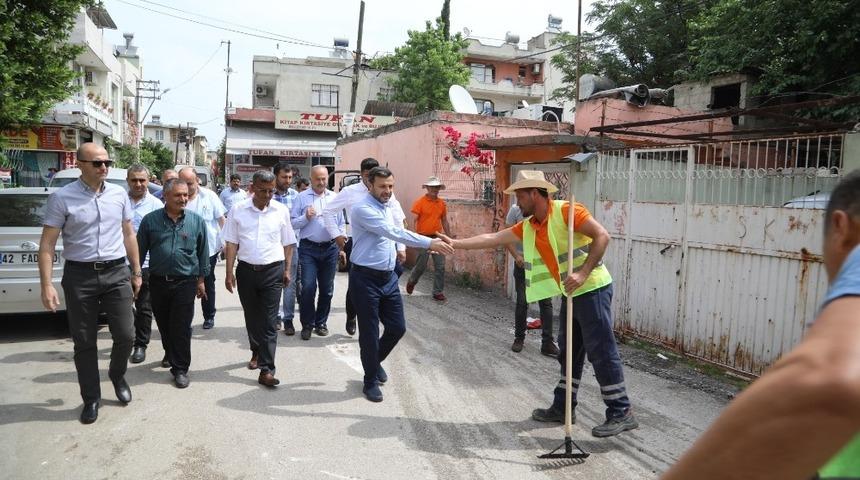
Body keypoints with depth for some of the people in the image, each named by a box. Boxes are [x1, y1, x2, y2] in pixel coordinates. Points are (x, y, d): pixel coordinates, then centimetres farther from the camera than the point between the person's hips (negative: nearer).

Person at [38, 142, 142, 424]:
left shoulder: (119, 194, 5)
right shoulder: (62, 198, -5)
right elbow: (47, 244, -5)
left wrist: (137, 272, 13)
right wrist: (47, 285, -11)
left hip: (117, 273, 2)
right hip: (79, 276, -2)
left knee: (125, 335, 3)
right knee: (84, 342, 8)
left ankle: (117, 375, 33)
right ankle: (91, 398, 23)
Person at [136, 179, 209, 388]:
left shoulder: (196, 221, 0)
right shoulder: (150, 220, 0)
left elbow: (203, 253, 6)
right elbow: (140, 250, 6)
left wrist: (201, 279, 7)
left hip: (185, 282, -2)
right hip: (158, 282, 2)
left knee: (181, 328, -2)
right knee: (164, 325, 15)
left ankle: (180, 369, 6)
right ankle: (171, 356, 37)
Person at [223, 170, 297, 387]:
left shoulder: (281, 211, 0)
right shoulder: (238, 210, -1)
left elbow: (288, 243, 7)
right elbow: (232, 243, 2)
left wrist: (287, 270, 4)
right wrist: (229, 273, -2)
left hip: (272, 271, -1)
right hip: (246, 270, 1)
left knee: (269, 321, -4)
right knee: (251, 317, 16)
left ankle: (266, 370, -3)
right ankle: (257, 352, 39)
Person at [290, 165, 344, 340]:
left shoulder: (335, 197, 10)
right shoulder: (302, 197, 1)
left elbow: (341, 224, 14)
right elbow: (292, 223, 0)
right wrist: (306, 217, -17)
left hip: (330, 248, 3)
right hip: (308, 248, -3)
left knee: (327, 289, 9)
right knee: (308, 287, -8)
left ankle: (321, 322, 24)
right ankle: (307, 324, 8)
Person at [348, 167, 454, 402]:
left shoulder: (388, 205, 9)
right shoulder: (362, 208, -19)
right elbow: (393, 232, -30)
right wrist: (429, 243, -34)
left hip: (388, 277, 8)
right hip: (366, 278, -7)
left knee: (397, 327, 10)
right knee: (369, 333, 4)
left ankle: (375, 362, 37)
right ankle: (371, 381, 23)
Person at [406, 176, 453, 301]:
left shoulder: (442, 203, 7)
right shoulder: (420, 202, -7)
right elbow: (414, 221, -8)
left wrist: (449, 238, 14)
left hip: (438, 238, 4)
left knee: (440, 266, 0)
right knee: (421, 266, 5)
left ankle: (438, 292, 10)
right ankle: (412, 281, 35)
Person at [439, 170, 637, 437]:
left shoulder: (566, 210, -16)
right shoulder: (527, 227, 7)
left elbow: (602, 236, -21)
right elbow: (492, 239, 10)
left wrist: (583, 273, -27)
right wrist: (456, 244, 8)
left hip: (592, 289, -8)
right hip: (571, 293, 9)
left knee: (601, 351, -5)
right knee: (569, 353, 14)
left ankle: (621, 413, 4)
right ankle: (562, 408, 24)